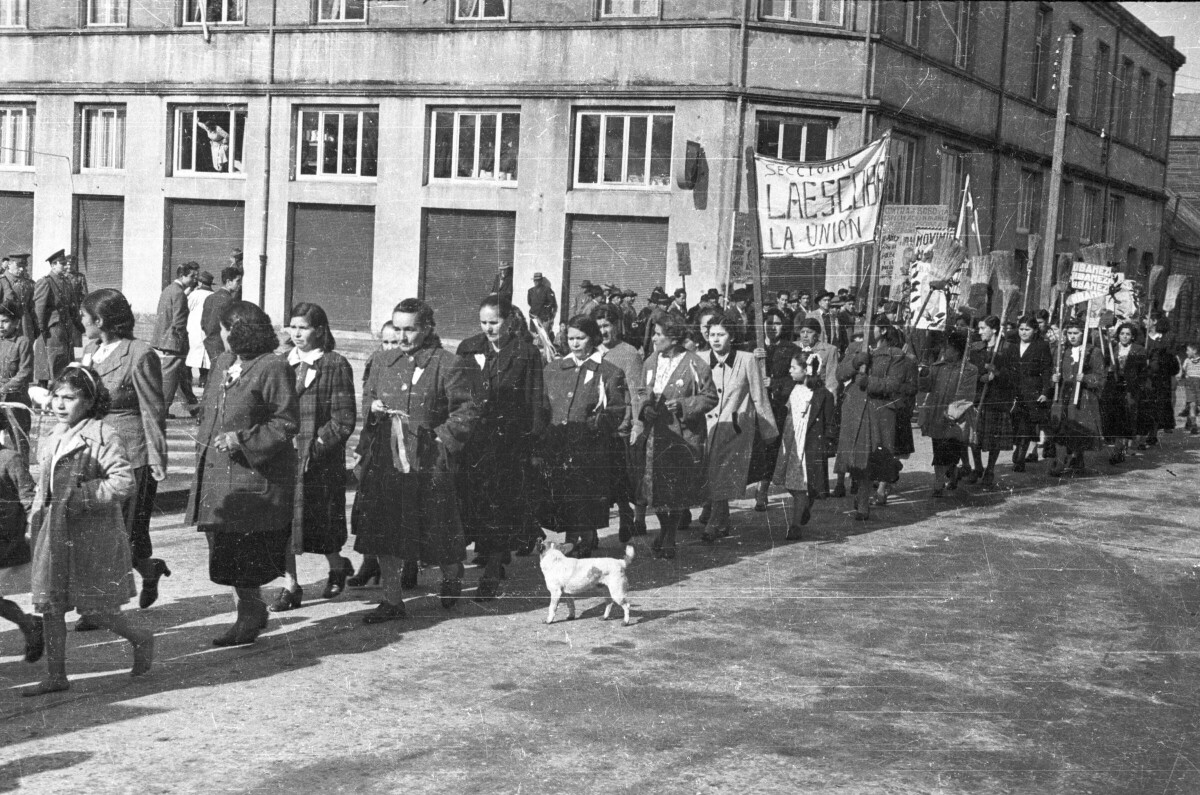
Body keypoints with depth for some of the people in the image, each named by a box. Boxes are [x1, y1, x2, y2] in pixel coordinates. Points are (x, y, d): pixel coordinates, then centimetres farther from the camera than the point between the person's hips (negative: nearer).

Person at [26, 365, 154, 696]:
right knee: (50, 606, 7)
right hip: (54, 533, 7)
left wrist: (82, 497, -20)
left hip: (93, 535, -7)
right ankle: (56, 676, 16)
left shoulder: (102, 436, -12)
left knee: (93, 607, -1)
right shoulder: (51, 440, 12)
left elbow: (124, 483, -20)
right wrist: (35, 519, 12)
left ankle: (141, 638, 25)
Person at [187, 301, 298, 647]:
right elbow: (208, 409, 26)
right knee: (225, 550, 10)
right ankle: (250, 612, 22)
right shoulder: (222, 363, 15)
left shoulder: (273, 368, -11)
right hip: (218, 472, 8)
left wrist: (243, 438, -20)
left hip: (254, 475, -8)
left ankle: (251, 612, 9)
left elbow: (287, 423, -13)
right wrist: (205, 443, 13)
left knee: (245, 551, -5)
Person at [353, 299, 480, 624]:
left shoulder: (449, 366, -6)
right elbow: (366, 398, 26)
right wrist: (372, 408, 3)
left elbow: (467, 411, -6)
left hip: (428, 463, -5)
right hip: (385, 461, 5)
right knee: (384, 532, 5)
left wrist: (442, 440, -15)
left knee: (438, 532, 6)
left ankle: (451, 576, 36)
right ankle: (392, 600, 14)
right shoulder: (382, 362, 13)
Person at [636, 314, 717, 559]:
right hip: (656, 434, 5)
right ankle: (664, 528, 30)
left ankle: (670, 538, 16)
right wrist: (639, 424, 1)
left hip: (685, 436, -4)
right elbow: (643, 397, 16)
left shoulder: (695, 365, -10)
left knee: (678, 490, 1)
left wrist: (683, 405, -17)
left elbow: (710, 398, -5)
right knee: (654, 486, 3)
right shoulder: (650, 363, 8)